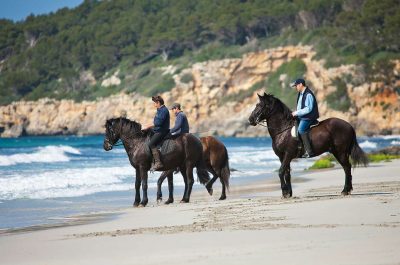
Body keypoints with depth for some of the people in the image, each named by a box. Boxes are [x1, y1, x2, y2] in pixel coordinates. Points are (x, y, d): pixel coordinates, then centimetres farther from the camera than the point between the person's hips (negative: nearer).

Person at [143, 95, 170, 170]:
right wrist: (150, 125, 14)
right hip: (158, 131, 11)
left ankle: (158, 163, -30)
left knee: (151, 144, -24)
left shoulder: (163, 110, -15)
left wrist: (149, 126, -15)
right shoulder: (160, 110, 17)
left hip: (161, 132, -11)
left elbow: (158, 123, -23)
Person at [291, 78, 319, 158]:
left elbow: (308, 109, -22)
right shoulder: (301, 94, 14)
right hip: (301, 117, 11)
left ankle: (309, 151, -32)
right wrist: (296, 112, 9)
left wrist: (297, 113, -20)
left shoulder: (308, 95, -17)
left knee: (301, 129, -28)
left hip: (308, 117, -11)